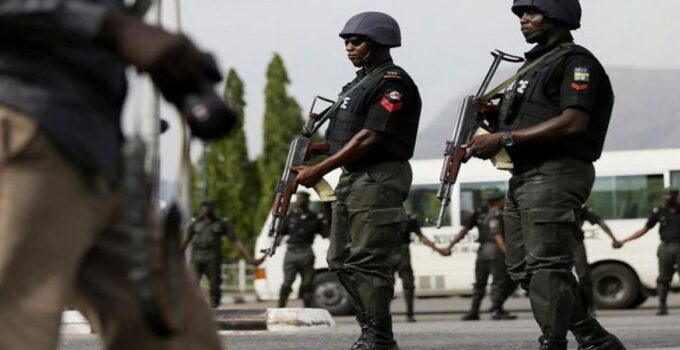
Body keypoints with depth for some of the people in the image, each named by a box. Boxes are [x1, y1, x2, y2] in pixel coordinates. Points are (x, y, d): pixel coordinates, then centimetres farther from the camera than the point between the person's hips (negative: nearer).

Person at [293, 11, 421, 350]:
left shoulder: (393, 83, -12)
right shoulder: (360, 82, 19)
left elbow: (369, 138, -18)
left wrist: (319, 170, -17)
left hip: (379, 179, -10)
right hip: (352, 178, 10)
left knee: (367, 261, -12)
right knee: (342, 260, 10)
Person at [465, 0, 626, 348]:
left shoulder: (576, 62, -7)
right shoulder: (535, 64, 23)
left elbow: (573, 123, -19)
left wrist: (505, 139, -19)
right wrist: (492, 116, 6)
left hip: (555, 175, -10)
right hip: (524, 176, 10)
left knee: (546, 265, -14)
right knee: (523, 267, 10)